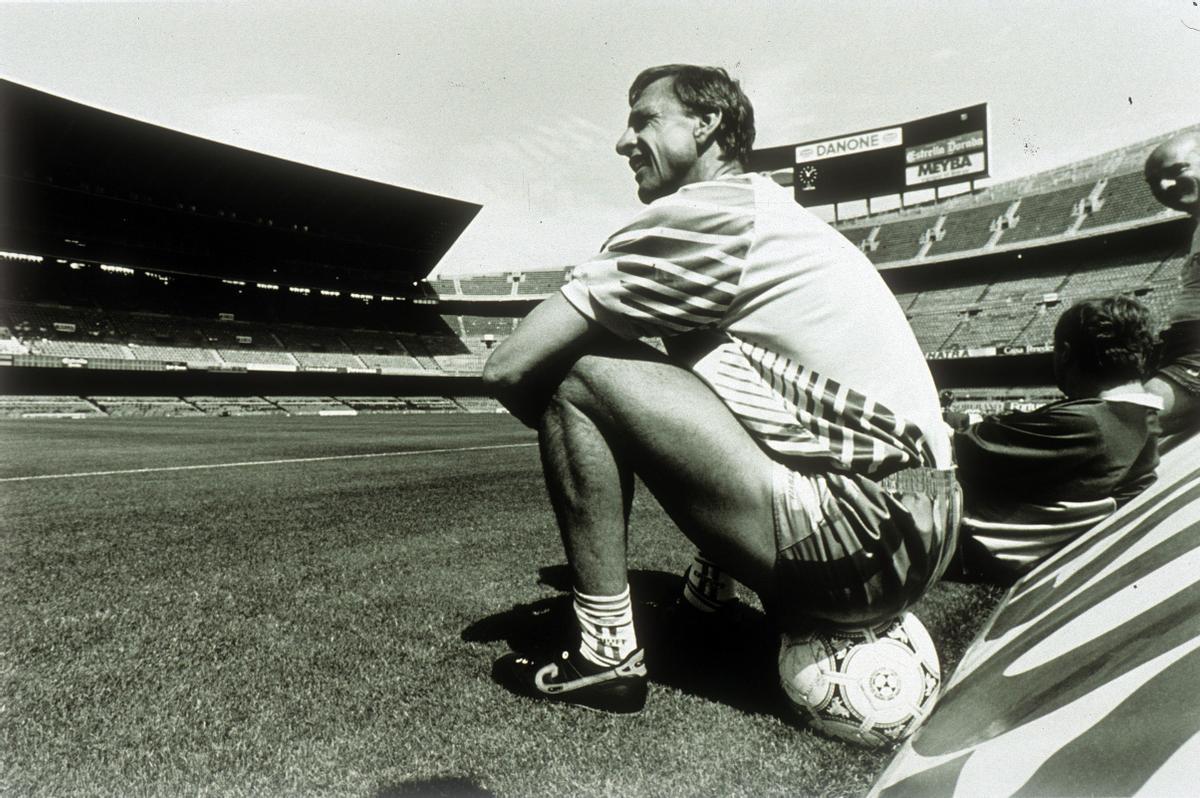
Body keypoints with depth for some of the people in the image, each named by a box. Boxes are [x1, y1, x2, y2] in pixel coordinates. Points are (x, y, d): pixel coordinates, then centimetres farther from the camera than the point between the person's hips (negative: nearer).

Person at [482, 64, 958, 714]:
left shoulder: (700, 211, -9)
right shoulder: (769, 206, 19)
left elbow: (508, 368, -9)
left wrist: (564, 424, 9)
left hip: (863, 539, -9)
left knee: (584, 374, -9)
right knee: (678, 383, 24)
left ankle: (607, 654, -2)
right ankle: (710, 588, 26)